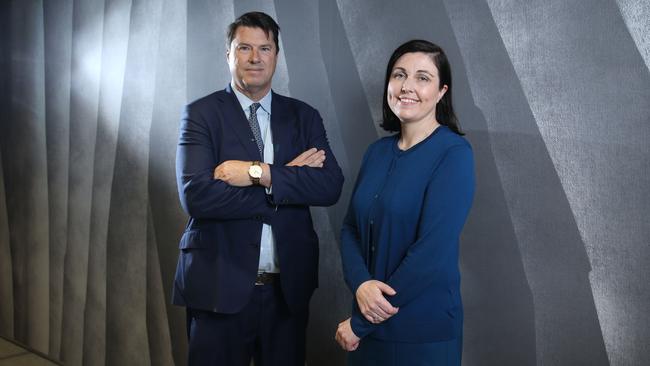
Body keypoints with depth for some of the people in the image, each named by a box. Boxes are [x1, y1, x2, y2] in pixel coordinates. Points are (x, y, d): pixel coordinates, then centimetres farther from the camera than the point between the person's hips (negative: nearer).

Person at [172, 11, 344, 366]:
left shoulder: (304, 116, 5)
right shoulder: (201, 114, -4)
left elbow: (331, 185, -7)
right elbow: (196, 195, -18)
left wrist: (261, 173, -19)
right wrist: (288, 179, -15)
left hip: (289, 286, 3)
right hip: (220, 286, -3)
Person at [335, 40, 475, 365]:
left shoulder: (454, 154, -14)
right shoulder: (377, 151, 5)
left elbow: (433, 250, -20)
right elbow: (350, 227, 5)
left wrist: (359, 324, -15)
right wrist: (360, 283, -16)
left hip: (424, 331, -5)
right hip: (370, 322, 6)